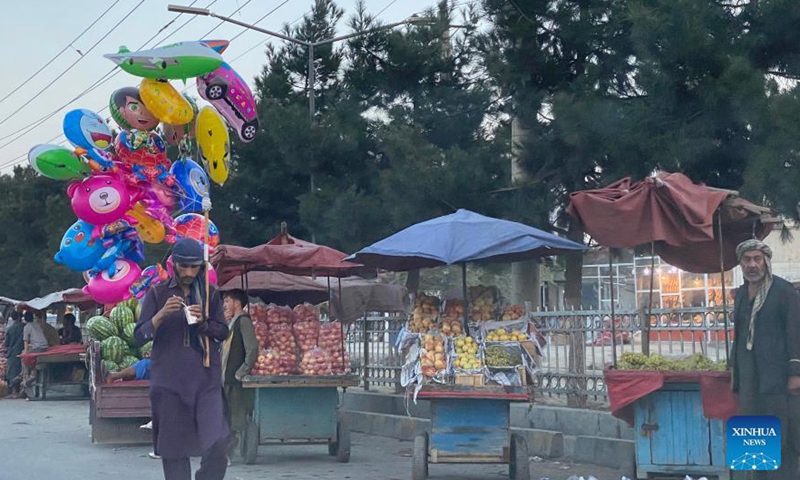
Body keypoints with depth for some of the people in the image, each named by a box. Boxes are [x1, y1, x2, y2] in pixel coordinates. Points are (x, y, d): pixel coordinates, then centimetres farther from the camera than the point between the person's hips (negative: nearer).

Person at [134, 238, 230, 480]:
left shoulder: (210, 294, 9)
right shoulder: (158, 293, 5)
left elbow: (223, 332, 11)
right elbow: (140, 336, 1)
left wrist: (203, 322, -8)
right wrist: (161, 315, -16)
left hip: (206, 380, 1)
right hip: (169, 381, 0)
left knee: (217, 446, -12)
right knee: (173, 450, 1)